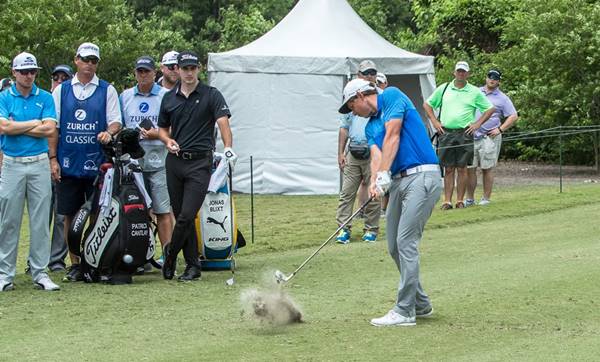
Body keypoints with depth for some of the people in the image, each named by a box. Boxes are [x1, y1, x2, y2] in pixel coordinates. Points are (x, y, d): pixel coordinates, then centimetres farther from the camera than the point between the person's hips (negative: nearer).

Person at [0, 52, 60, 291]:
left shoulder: (45, 98, 6)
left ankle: (40, 273, 7)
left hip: (39, 164, 1)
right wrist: (35, 123, -6)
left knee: (40, 221, 2)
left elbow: (50, 129, -6)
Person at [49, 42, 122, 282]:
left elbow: (116, 122, 6)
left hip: (97, 163, -1)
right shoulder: (61, 90, 11)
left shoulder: (107, 90, 8)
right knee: (70, 215, 2)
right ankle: (75, 264, 9)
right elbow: (53, 126, 10)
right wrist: (53, 158, 1)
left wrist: (109, 133, -17)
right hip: (68, 163, 1)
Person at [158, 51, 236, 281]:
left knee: (187, 216, -11)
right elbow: (162, 129, 20)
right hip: (175, 161, 4)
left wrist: (228, 147, -32)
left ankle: (171, 252, 11)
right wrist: (168, 141, -3)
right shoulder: (169, 98, 11)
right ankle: (193, 266, 14)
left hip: (200, 161, -4)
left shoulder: (211, 95, -2)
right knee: (181, 216, 6)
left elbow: (223, 121, -14)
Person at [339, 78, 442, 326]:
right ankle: (420, 304, 22)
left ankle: (404, 312, -9)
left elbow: (392, 137, -12)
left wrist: (384, 175, -19)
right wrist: (374, 182, -17)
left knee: (406, 243, -12)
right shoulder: (371, 127, 22)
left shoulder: (392, 96, -1)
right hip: (399, 182, 9)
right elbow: (376, 155, 4)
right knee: (395, 247, 10)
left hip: (421, 176, -9)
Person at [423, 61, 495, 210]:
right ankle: (447, 201, 1)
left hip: (464, 134, -1)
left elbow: (490, 109, 11)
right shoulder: (443, 89, 9)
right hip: (446, 133, 1)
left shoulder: (475, 92, 6)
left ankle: (460, 200, 6)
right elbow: (427, 104, 18)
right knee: (448, 169, 1)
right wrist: (435, 121, 8)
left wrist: (478, 124, 3)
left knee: (462, 168, 0)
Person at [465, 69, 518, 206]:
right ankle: (469, 199, 6)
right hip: (472, 136, 3)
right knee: (470, 168, 0)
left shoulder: (502, 98, 6)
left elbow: (513, 116, 4)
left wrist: (500, 130, -4)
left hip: (490, 137, -3)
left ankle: (486, 198, 4)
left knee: (487, 169, -2)